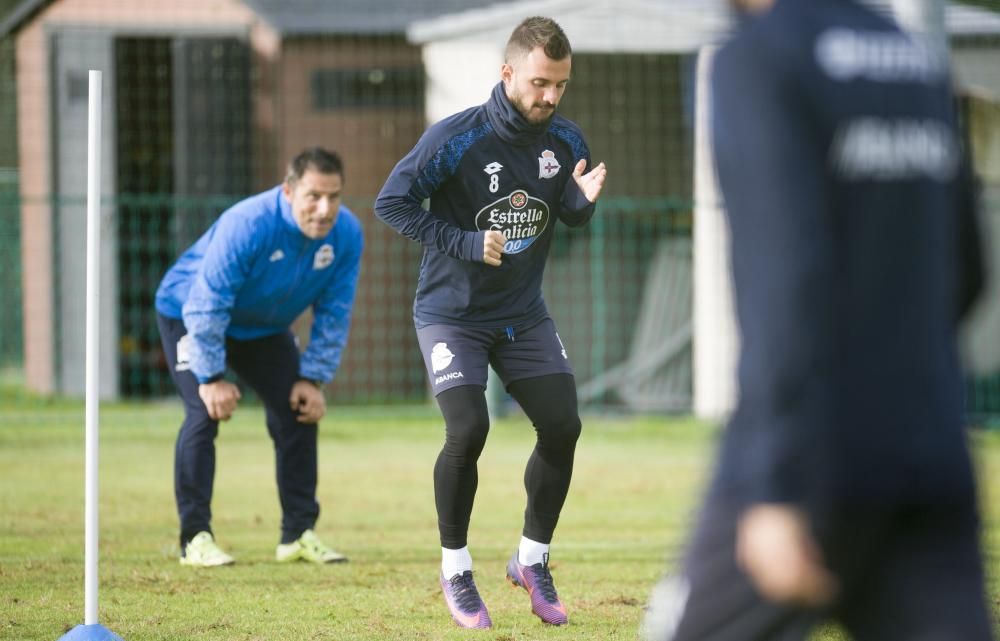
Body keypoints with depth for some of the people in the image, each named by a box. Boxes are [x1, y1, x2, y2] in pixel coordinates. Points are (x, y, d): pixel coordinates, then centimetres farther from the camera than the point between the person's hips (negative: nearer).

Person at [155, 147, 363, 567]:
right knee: (204, 413, -20)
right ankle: (195, 537, -15)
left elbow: (333, 315, -8)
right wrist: (212, 379, -29)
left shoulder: (346, 234, -20)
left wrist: (313, 379, -11)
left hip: (265, 328, 6)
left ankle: (299, 533, 7)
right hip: (188, 315, -6)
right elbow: (207, 306, -32)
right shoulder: (247, 225, -38)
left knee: (298, 413, -2)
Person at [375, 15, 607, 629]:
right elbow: (392, 201, -15)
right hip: (452, 313, -5)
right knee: (468, 429, -19)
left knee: (562, 426, -6)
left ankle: (533, 560, 16)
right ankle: (456, 568, 1)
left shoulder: (565, 141, -5)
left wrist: (583, 200, -17)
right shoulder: (455, 139, -19)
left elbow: (571, 217, 7)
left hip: (524, 314, 5)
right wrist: (466, 243, -23)